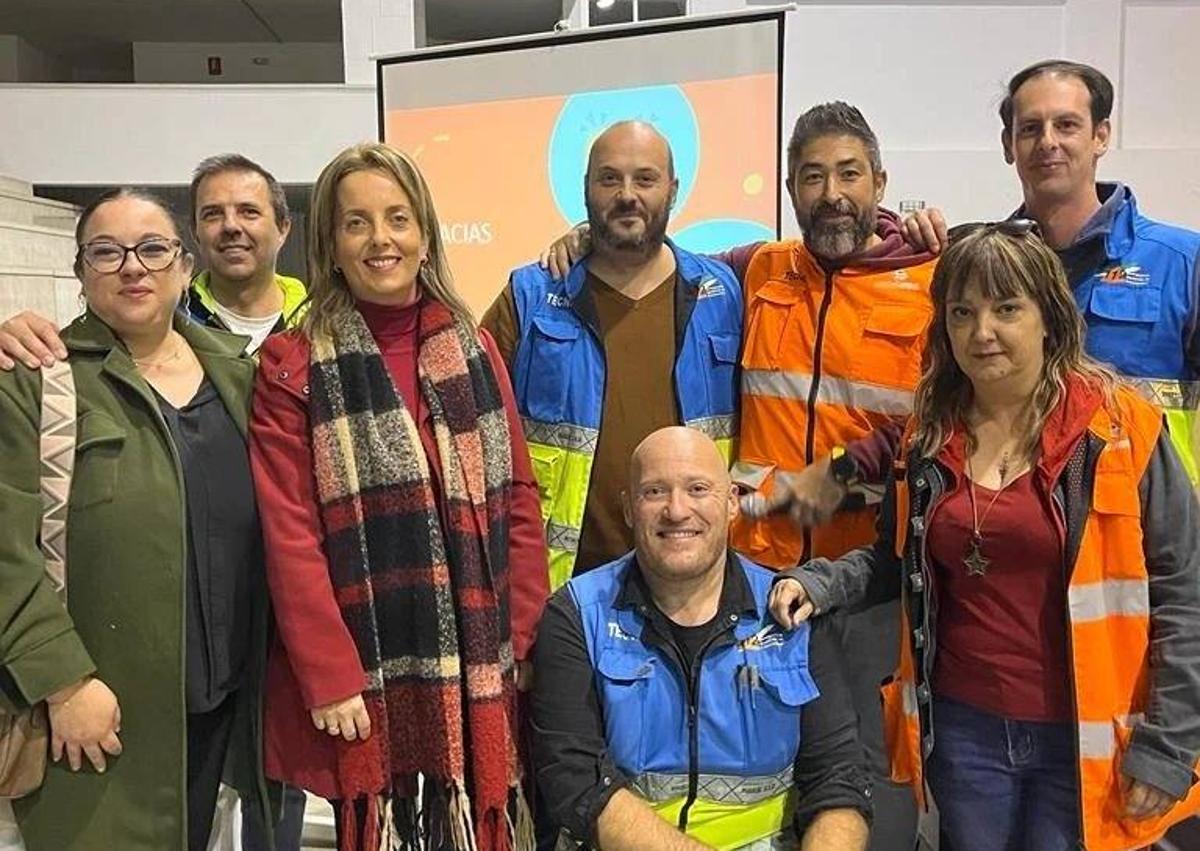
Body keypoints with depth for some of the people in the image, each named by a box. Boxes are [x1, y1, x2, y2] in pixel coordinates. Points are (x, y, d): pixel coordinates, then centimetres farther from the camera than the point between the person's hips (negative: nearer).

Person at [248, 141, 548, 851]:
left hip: (479, 669, 3)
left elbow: (519, 501, 6)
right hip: (364, 675, -3)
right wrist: (330, 677, -12)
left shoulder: (475, 351, 8)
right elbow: (290, 535, -8)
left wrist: (525, 641, 0)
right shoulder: (294, 366, -2)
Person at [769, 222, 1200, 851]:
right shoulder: (930, 437, 3)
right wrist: (816, 584, -5)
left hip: (1082, 738, -3)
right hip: (962, 727, 4)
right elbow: (894, 560, 13)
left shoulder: (1119, 430, -9)